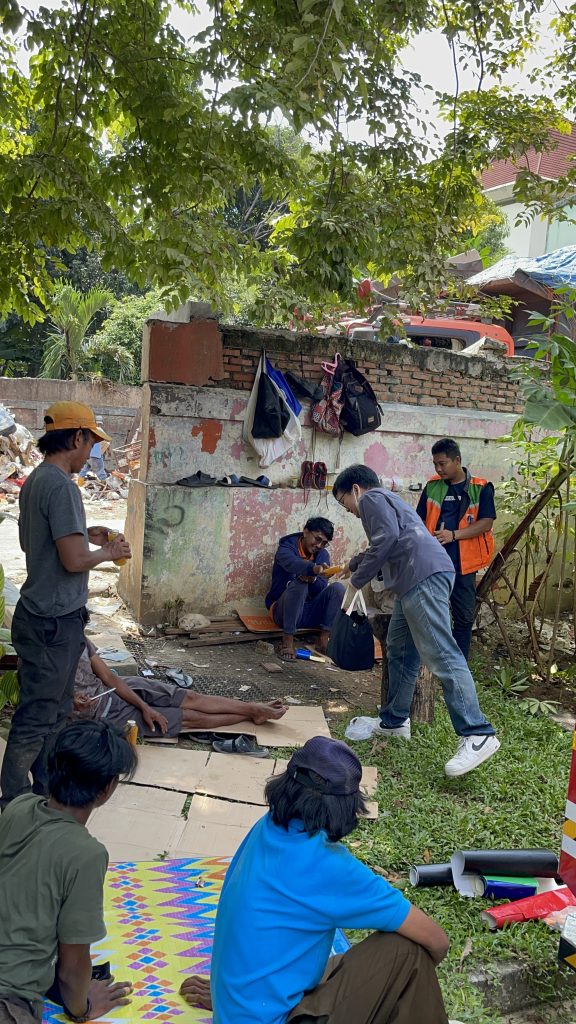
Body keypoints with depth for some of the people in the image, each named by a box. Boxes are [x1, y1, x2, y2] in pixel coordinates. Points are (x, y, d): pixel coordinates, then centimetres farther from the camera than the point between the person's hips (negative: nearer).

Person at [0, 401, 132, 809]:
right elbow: (74, 560, -25)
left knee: (56, 710, 19)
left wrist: (83, 535, 16)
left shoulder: (35, 481, 9)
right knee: (38, 715, 2)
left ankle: (46, 790, 31)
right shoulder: (62, 486, -22)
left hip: (41, 613, 10)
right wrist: (110, 551, -7)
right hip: (55, 620, -10)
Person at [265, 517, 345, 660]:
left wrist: (312, 579, -29)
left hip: (309, 613, 5)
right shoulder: (287, 547, -9)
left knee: (337, 588, -17)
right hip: (282, 611, -4)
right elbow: (293, 563, -35)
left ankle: (324, 640, -18)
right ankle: (287, 641, -30)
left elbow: (321, 590, -6)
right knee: (299, 583, -33)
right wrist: (314, 569, -56)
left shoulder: (322, 555, 5)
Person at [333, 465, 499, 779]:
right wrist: (354, 564, 60)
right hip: (414, 581, 11)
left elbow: (387, 537, -12)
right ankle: (394, 720, 26)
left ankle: (477, 735, -19)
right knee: (399, 651, 17)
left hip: (423, 576, -11)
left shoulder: (372, 498, 5)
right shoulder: (386, 500, 34)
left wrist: (358, 579, -4)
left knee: (442, 656, -15)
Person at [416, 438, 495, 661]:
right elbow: (419, 521, 10)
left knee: (464, 617, 6)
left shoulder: (481, 488, -1)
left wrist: (453, 535, -19)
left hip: (463, 564, -1)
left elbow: (486, 523, -8)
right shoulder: (432, 487, 7)